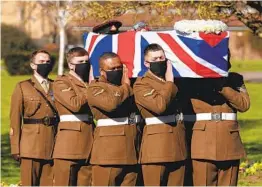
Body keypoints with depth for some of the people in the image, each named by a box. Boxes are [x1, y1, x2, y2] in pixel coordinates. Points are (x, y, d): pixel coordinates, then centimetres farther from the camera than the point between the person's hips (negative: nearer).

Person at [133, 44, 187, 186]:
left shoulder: (172, 81, 19)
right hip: (156, 148, -7)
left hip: (178, 147, 7)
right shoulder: (141, 84, -4)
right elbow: (160, 105, -21)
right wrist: (169, 83, -11)